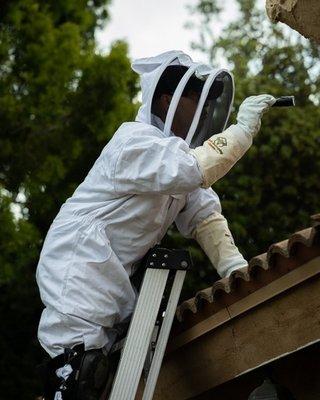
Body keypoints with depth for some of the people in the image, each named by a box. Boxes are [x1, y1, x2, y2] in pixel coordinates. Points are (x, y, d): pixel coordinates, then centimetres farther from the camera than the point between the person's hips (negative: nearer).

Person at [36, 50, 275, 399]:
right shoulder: (135, 141, -15)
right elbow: (192, 170, -34)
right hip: (77, 266, -10)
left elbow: (203, 214, 5)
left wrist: (234, 267, -9)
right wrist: (242, 128, -26)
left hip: (107, 277, 10)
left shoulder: (177, 151, 16)